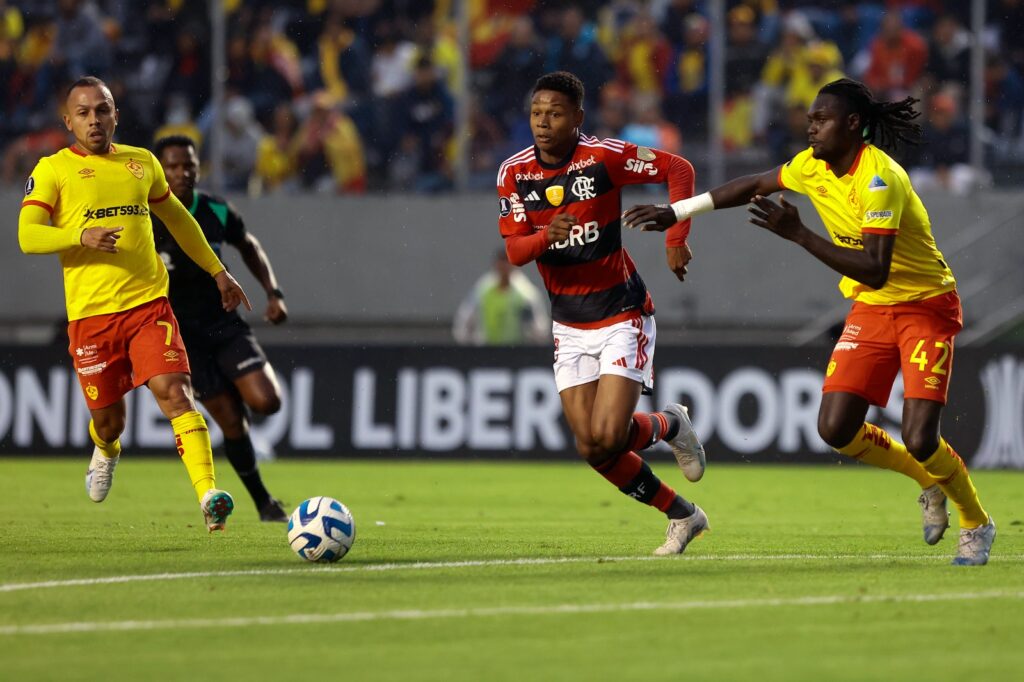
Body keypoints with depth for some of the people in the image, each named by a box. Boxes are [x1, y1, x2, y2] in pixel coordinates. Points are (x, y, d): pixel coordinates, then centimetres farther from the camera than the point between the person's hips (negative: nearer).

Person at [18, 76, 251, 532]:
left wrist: (217, 272, 29)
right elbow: (27, 236, -9)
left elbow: (178, 219, 28)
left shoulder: (142, 163, 13)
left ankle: (208, 495, -26)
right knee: (107, 419, 8)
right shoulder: (53, 170, 1)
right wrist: (81, 235, -25)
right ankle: (106, 451, 45)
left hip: (148, 303, 1)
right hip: (90, 314, -1)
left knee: (175, 394, -17)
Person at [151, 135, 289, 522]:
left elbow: (249, 247, 15)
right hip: (181, 333, -3)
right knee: (230, 421, -7)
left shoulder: (217, 213, -5)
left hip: (224, 323, 3)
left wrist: (273, 293, 4)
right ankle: (264, 503, 9)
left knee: (266, 402, -16)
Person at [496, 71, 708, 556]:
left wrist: (676, 238, -15)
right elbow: (514, 251, -7)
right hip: (569, 325, 5)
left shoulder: (604, 157, -14)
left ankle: (670, 425, 17)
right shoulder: (514, 172, -4)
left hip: (622, 315, -4)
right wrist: (546, 236, -29)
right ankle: (682, 516, 17)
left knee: (609, 437, -18)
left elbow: (679, 169, -6)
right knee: (590, 448, -2)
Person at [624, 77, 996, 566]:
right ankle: (931, 483, 18)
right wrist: (677, 211, 15)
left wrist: (799, 235, -35)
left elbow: (875, 270, -33)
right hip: (870, 308, 7)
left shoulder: (878, 178, -25)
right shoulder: (813, 166, -1)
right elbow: (753, 186, 17)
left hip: (925, 306, -7)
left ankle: (977, 525, 11)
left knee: (919, 440, -18)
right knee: (835, 428, -8)